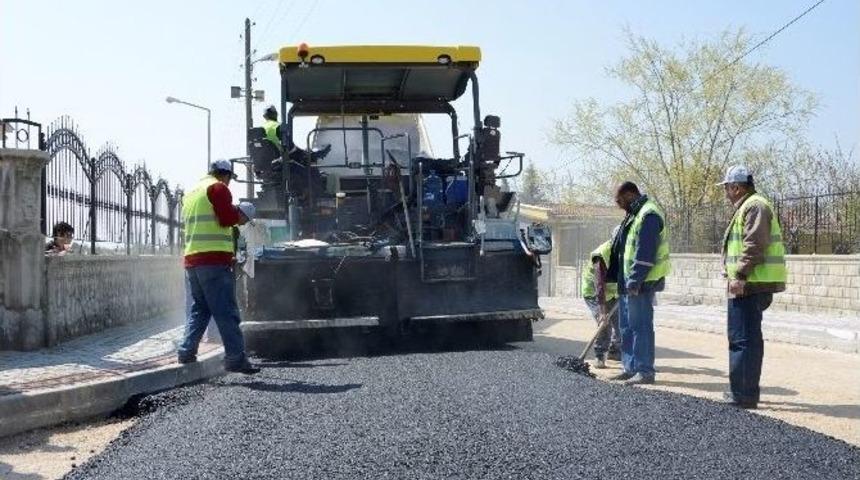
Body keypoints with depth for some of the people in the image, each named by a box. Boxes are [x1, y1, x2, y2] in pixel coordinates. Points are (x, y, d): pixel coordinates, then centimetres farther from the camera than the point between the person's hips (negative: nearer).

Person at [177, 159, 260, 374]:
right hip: (215, 259, -8)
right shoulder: (218, 188, -3)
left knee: (197, 310, 13)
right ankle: (235, 358, -9)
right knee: (226, 312, -8)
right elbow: (227, 218, -14)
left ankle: (187, 352, 8)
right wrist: (239, 216, 6)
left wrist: (233, 217, 24)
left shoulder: (191, 192, 24)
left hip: (191, 259, 8)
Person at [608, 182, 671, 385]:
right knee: (626, 327, 14)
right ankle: (631, 368, 21)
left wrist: (634, 281, -22)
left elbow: (645, 253, -22)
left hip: (640, 284, -10)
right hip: (628, 283, 10)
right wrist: (623, 281, 21)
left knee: (641, 326, -7)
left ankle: (645, 371, -2)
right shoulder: (634, 214, 18)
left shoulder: (648, 215, -15)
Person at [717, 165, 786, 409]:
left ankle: (744, 394, -6)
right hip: (749, 286, 11)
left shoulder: (754, 206, -12)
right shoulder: (747, 207, 22)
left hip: (749, 285, -11)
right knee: (747, 338, 17)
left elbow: (755, 245, -22)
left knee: (744, 339, -8)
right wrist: (739, 276, 20)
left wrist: (740, 275, -24)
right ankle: (745, 390, 26)